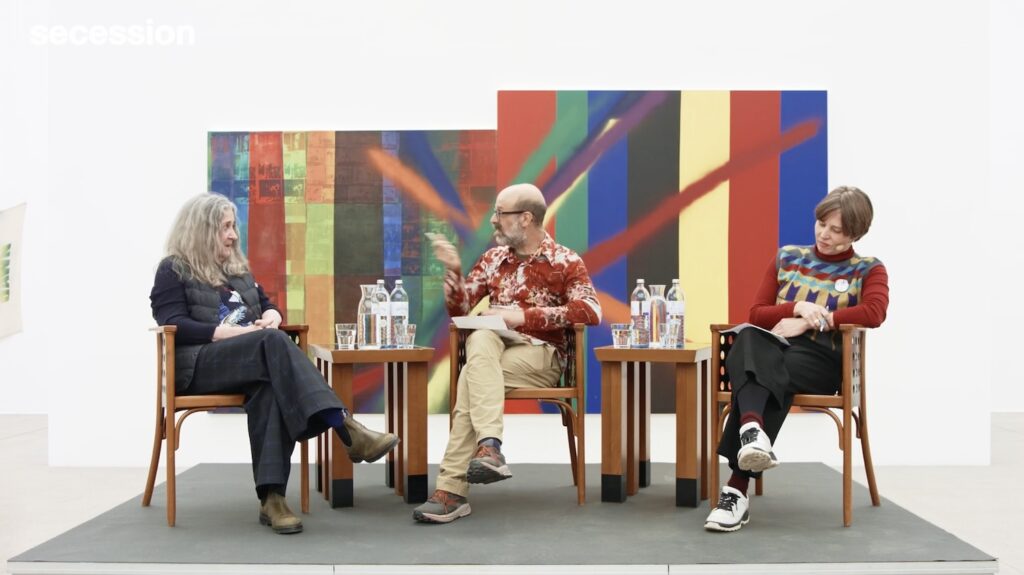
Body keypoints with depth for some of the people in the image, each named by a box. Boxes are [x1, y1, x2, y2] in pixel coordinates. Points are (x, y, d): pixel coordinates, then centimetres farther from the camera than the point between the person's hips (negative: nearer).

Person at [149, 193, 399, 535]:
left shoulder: (237, 269, 26)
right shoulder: (173, 271, 6)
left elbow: (267, 304, 27)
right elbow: (175, 326, -8)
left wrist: (270, 317, 0)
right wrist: (238, 332, -18)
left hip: (250, 361, 5)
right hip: (199, 365, -5)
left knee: (270, 387, -34)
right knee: (273, 342, -34)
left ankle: (272, 497, -46)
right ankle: (345, 428, -46)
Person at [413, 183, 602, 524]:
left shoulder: (565, 262, 2)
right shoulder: (494, 258, 17)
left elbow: (591, 311, -15)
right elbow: (459, 311, 16)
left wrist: (524, 317, -19)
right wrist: (453, 270, -2)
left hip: (540, 357, -4)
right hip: (494, 348, 4)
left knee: (472, 379, -31)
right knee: (481, 338, -33)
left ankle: (452, 489, -33)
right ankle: (488, 446, -46)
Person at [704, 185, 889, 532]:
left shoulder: (868, 270, 14)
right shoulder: (787, 258, 22)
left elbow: (875, 313, -9)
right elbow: (756, 314, 15)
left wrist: (810, 322, -12)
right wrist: (797, 307, -6)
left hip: (822, 358, -2)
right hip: (775, 347, 2)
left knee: (768, 375, -37)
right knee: (748, 339, -37)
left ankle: (737, 490, -42)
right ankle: (752, 429, -64)